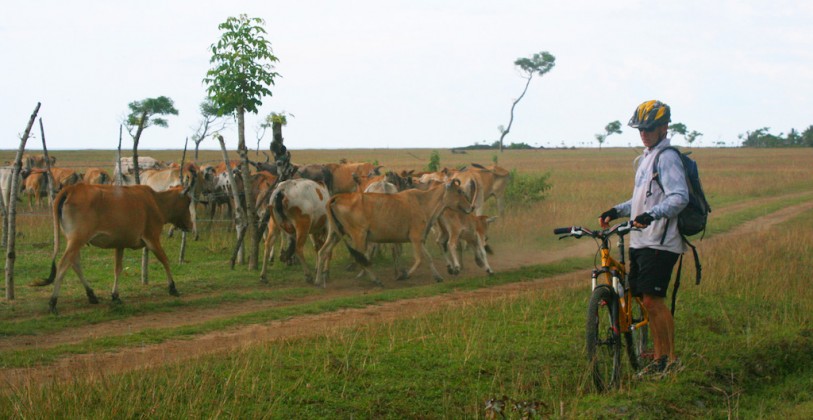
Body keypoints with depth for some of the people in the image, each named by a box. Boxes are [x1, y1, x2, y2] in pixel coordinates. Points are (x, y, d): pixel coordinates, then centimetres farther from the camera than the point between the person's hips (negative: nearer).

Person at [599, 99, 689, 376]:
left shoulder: (667, 158, -10)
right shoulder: (647, 157, 20)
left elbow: (679, 197, -23)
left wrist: (652, 214, -36)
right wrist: (616, 211, 18)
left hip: (660, 242, -9)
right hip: (640, 240, 9)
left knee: (653, 299, -13)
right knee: (647, 301, 9)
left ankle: (671, 358, -4)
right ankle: (659, 359, 15)